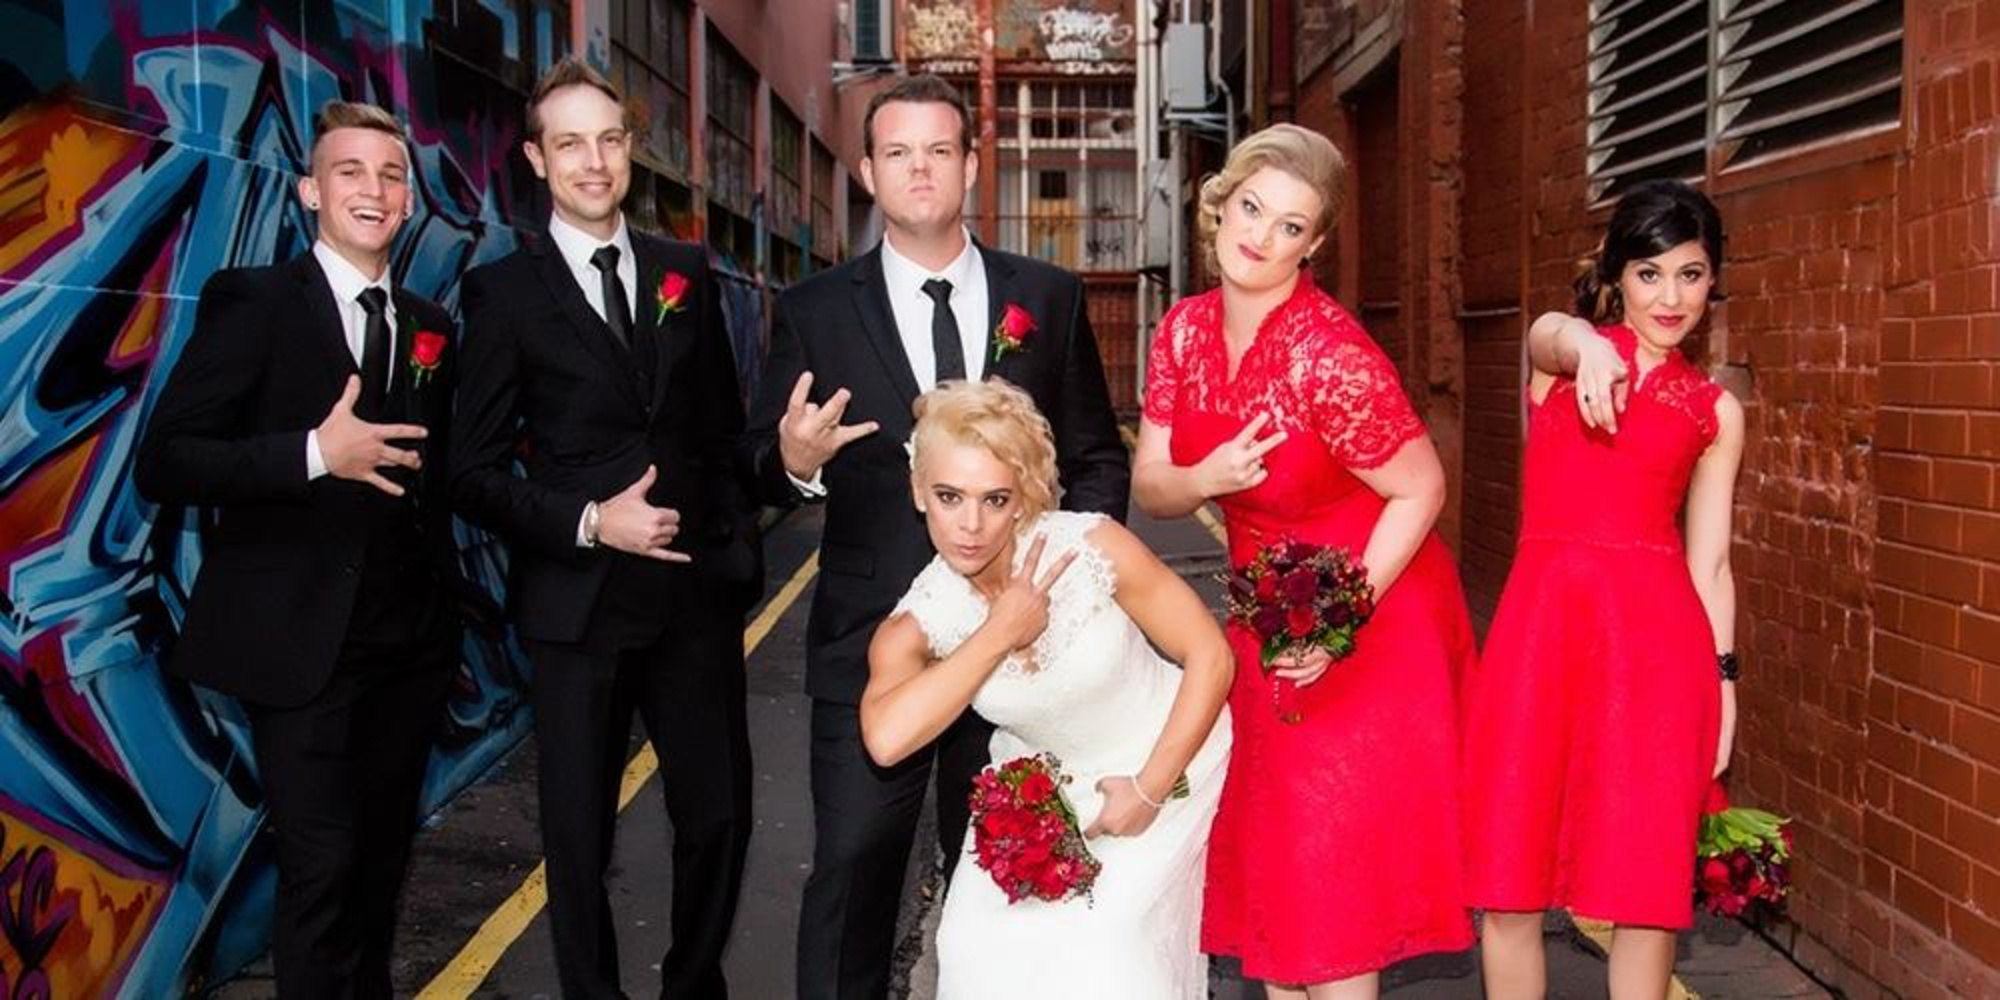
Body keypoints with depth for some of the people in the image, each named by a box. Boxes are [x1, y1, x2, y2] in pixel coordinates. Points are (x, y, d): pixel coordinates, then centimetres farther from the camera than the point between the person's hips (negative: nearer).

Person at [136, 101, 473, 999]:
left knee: (383, 858, 15)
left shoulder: (430, 325, 11)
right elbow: (163, 463, -13)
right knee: (322, 869, -3)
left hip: (410, 643, 5)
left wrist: (449, 598, 10)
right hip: (302, 644, -5)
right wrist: (314, 453, -25)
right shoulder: (252, 303, -6)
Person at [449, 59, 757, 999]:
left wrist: (738, 541, 4)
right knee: (579, 835, 10)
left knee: (719, 815, 11)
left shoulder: (686, 273, 8)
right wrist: (586, 523, -17)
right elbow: (476, 472, -4)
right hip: (579, 602, -3)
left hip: (698, 592, 3)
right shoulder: (503, 291, -3)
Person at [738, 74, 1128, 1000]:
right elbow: (760, 469, 0)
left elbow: (1097, 456, 9)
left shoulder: (1048, 298, 4)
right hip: (869, 641, -1)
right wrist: (795, 462, -23)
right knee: (852, 869, 1)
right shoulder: (814, 309, 0)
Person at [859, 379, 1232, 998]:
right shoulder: (912, 627, -16)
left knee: (1103, 949, -15)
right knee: (991, 946, -11)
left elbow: (1210, 656, -16)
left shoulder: (1092, 548, -24)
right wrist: (1001, 631, -31)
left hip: (1165, 757, -3)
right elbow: (886, 739, -36)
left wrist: (1150, 789, -17)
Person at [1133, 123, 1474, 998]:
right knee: (1269, 856, 15)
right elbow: (1148, 487, 0)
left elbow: (1419, 491, -17)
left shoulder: (1328, 352, -24)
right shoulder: (1184, 330, -4)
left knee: (1334, 868, 2)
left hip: (1368, 619, -6)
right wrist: (1202, 481, -22)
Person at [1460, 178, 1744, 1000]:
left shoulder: (1716, 411, 13)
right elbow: (1550, 338, -18)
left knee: (1649, 886, 2)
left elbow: (1708, 560, 13)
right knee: (1504, 881, 1)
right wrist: (1588, 346, -42)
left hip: (1655, 635, 1)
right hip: (1540, 623, -1)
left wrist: (1723, 681, 6)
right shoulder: (1561, 352, 8)